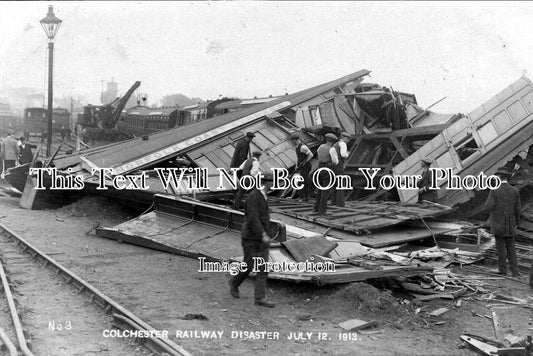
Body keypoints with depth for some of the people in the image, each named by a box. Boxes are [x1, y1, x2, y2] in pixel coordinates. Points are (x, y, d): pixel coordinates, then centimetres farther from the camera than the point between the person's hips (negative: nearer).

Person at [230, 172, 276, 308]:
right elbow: (252, 218, -24)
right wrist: (263, 235, -28)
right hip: (251, 239, -8)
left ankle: (260, 298, 0)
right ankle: (234, 283, 32)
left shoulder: (263, 196, 12)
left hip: (262, 239, 8)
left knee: (263, 268, 0)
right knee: (248, 266, 4)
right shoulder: (253, 196, -16)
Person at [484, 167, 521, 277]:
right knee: (511, 247, 10)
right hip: (510, 225, 3)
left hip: (498, 224, -3)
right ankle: (515, 271, 7)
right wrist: (516, 223, 16)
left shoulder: (494, 191, -12)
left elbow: (489, 208, -15)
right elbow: (518, 210, 2)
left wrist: (488, 202, 6)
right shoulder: (515, 191, 0)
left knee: (501, 246, 6)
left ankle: (502, 269, 13)